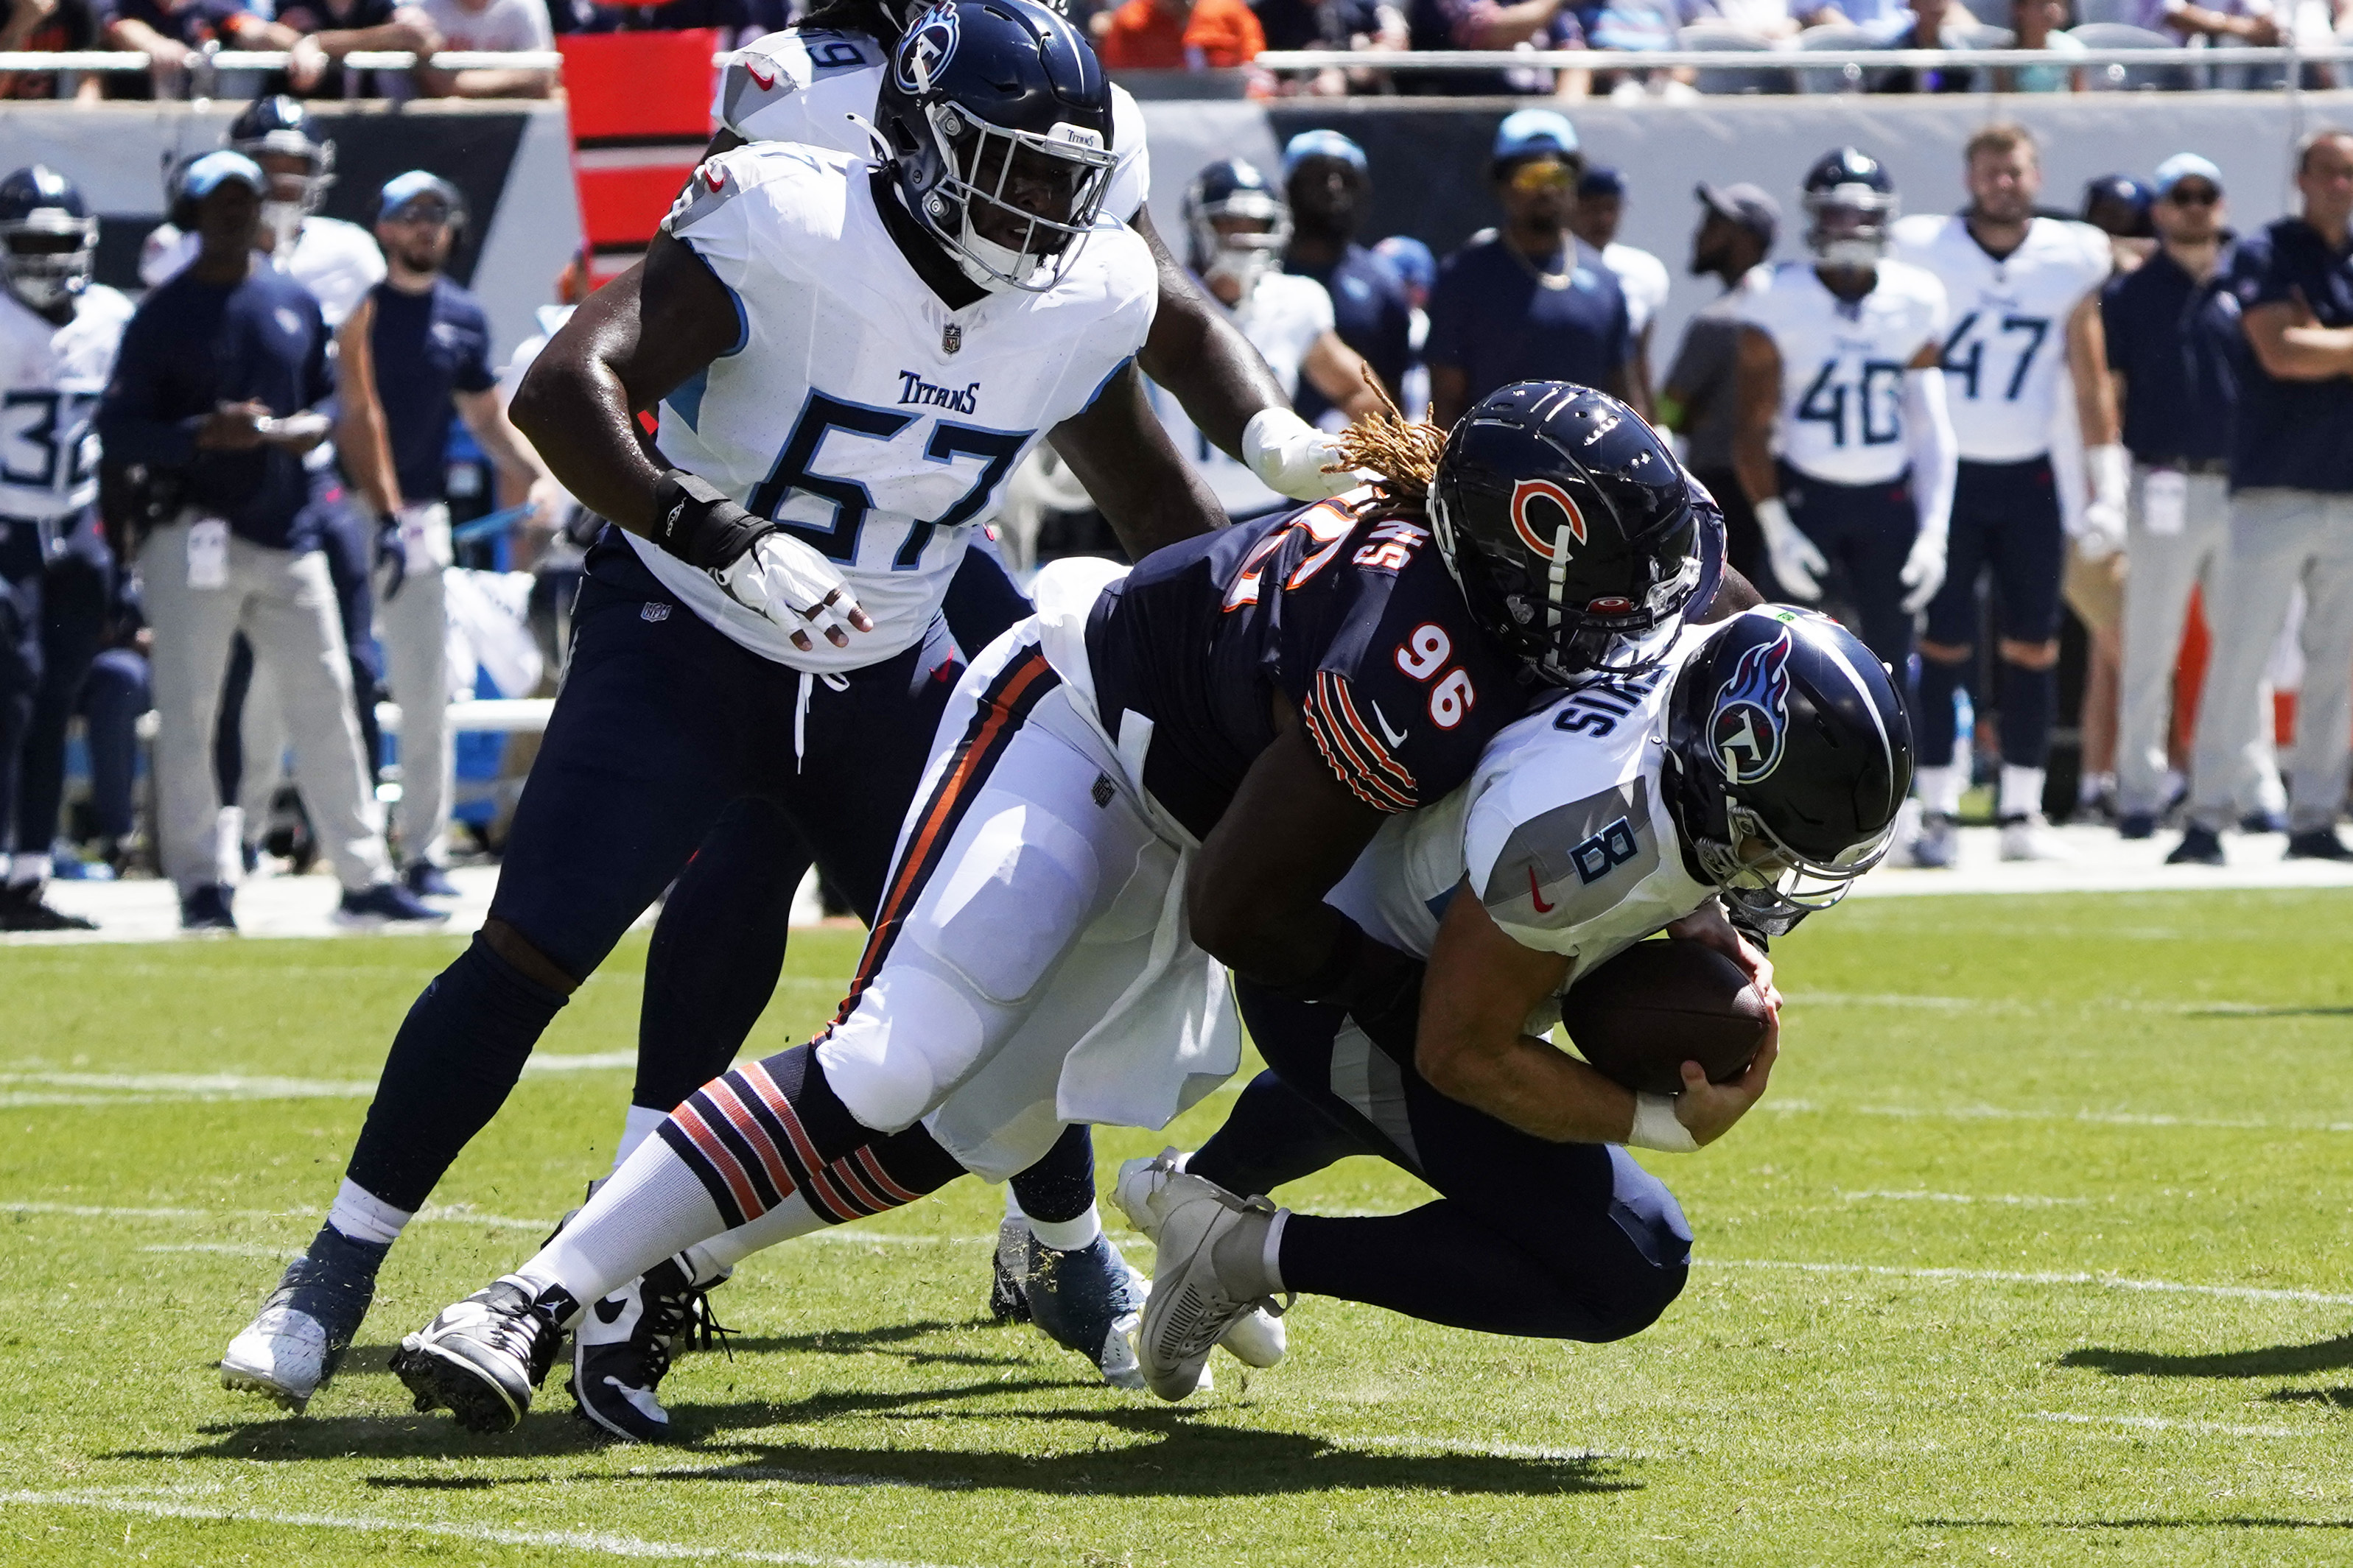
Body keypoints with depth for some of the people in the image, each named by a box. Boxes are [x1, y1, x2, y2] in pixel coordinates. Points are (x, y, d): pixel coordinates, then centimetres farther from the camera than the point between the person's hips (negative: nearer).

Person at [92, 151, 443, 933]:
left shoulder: (295, 303, 13)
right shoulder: (163, 313, -2)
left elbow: (329, 399, 21)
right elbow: (118, 430, -5)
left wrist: (308, 428, -1)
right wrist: (205, 433, -19)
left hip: (287, 537, 4)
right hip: (193, 538, -4)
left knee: (325, 710, 4)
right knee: (187, 715, -5)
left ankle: (364, 879, 8)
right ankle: (199, 883, 0)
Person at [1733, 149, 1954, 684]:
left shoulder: (1914, 303, 0)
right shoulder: (1779, 303, -8)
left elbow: (1930, 425, 4)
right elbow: (1753, 428, -5)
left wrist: (1933, 530, -2)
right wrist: (1775, 529, -11)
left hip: (1888, 499, 3)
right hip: (1805, 495, -3)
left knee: (1890, 657, 4)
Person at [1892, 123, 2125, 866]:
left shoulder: (2070, 260, 2)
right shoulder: (1923, 252, -5)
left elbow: (2090, 384, 8)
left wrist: (2106, 490, 4)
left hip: (2032, 477, 2)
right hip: (1947, 471, -2)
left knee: (2033, 647, 2)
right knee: (1942, 644, -4)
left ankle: (2022, 813, 8)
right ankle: (1937, 812, 0)